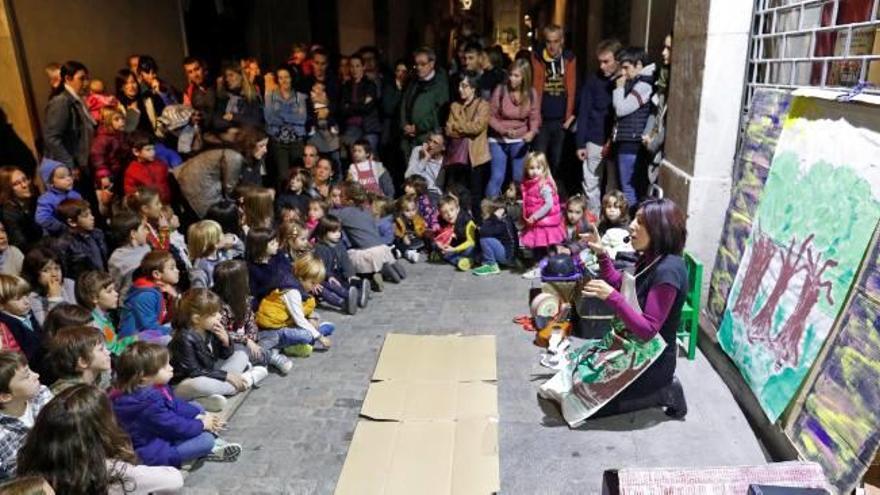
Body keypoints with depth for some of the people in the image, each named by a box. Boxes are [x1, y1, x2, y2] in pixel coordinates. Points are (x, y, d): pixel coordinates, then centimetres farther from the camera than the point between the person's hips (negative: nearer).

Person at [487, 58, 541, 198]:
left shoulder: (531, 94, -8)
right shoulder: (500, 90, -15)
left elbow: (535, 118, -2)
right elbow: (491, 116, -10)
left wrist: (532, 132, -24)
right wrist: (504, 130, -24)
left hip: (520, 141, 3)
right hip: (498, 140, -2)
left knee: (520, 177, 10)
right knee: (497, 177, -2)